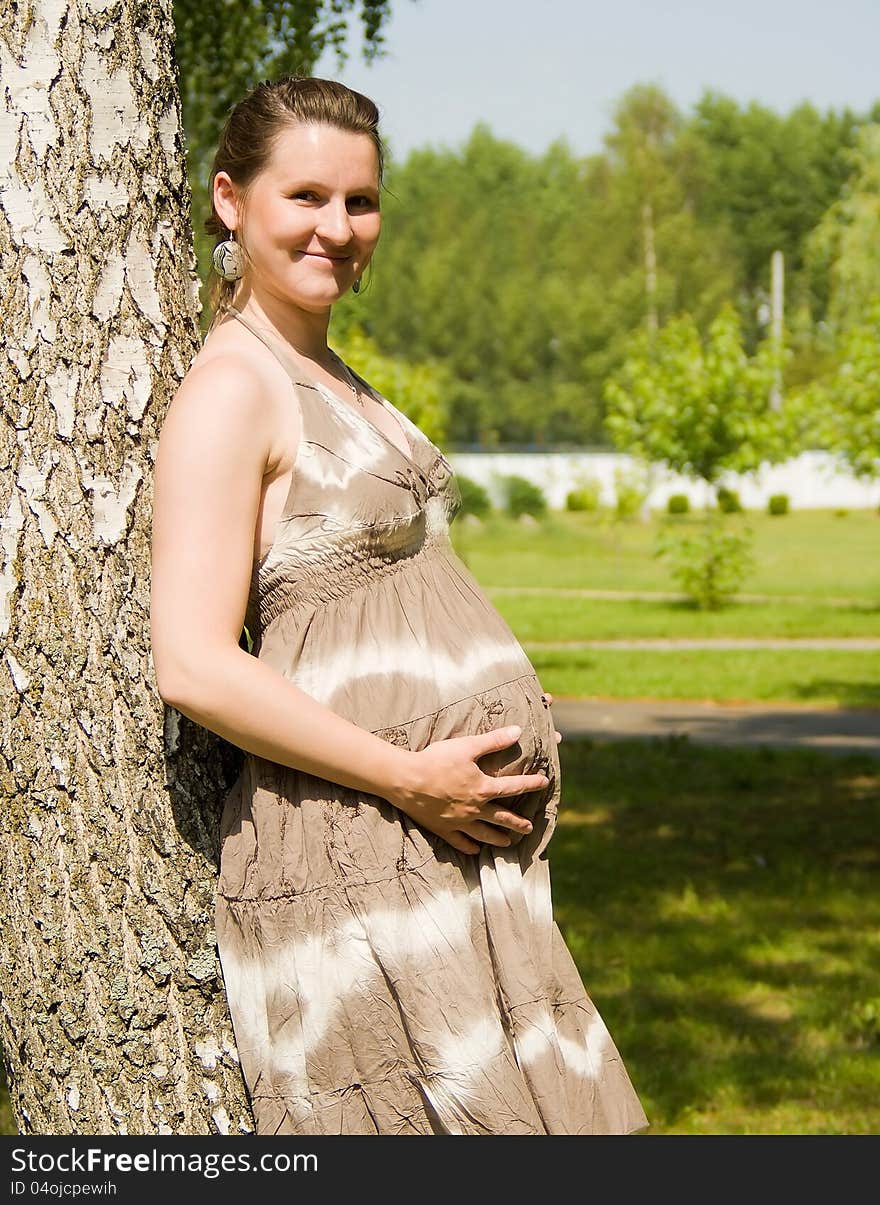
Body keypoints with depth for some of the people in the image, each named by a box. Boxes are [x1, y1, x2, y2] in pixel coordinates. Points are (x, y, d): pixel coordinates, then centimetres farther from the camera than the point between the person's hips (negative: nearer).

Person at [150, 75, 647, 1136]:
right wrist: (411, 779, -18)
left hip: (453, 840, 9)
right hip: (350, 847, -9)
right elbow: (194, 668, -20)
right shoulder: (232, 387, -12)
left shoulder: (330, 379, 16)